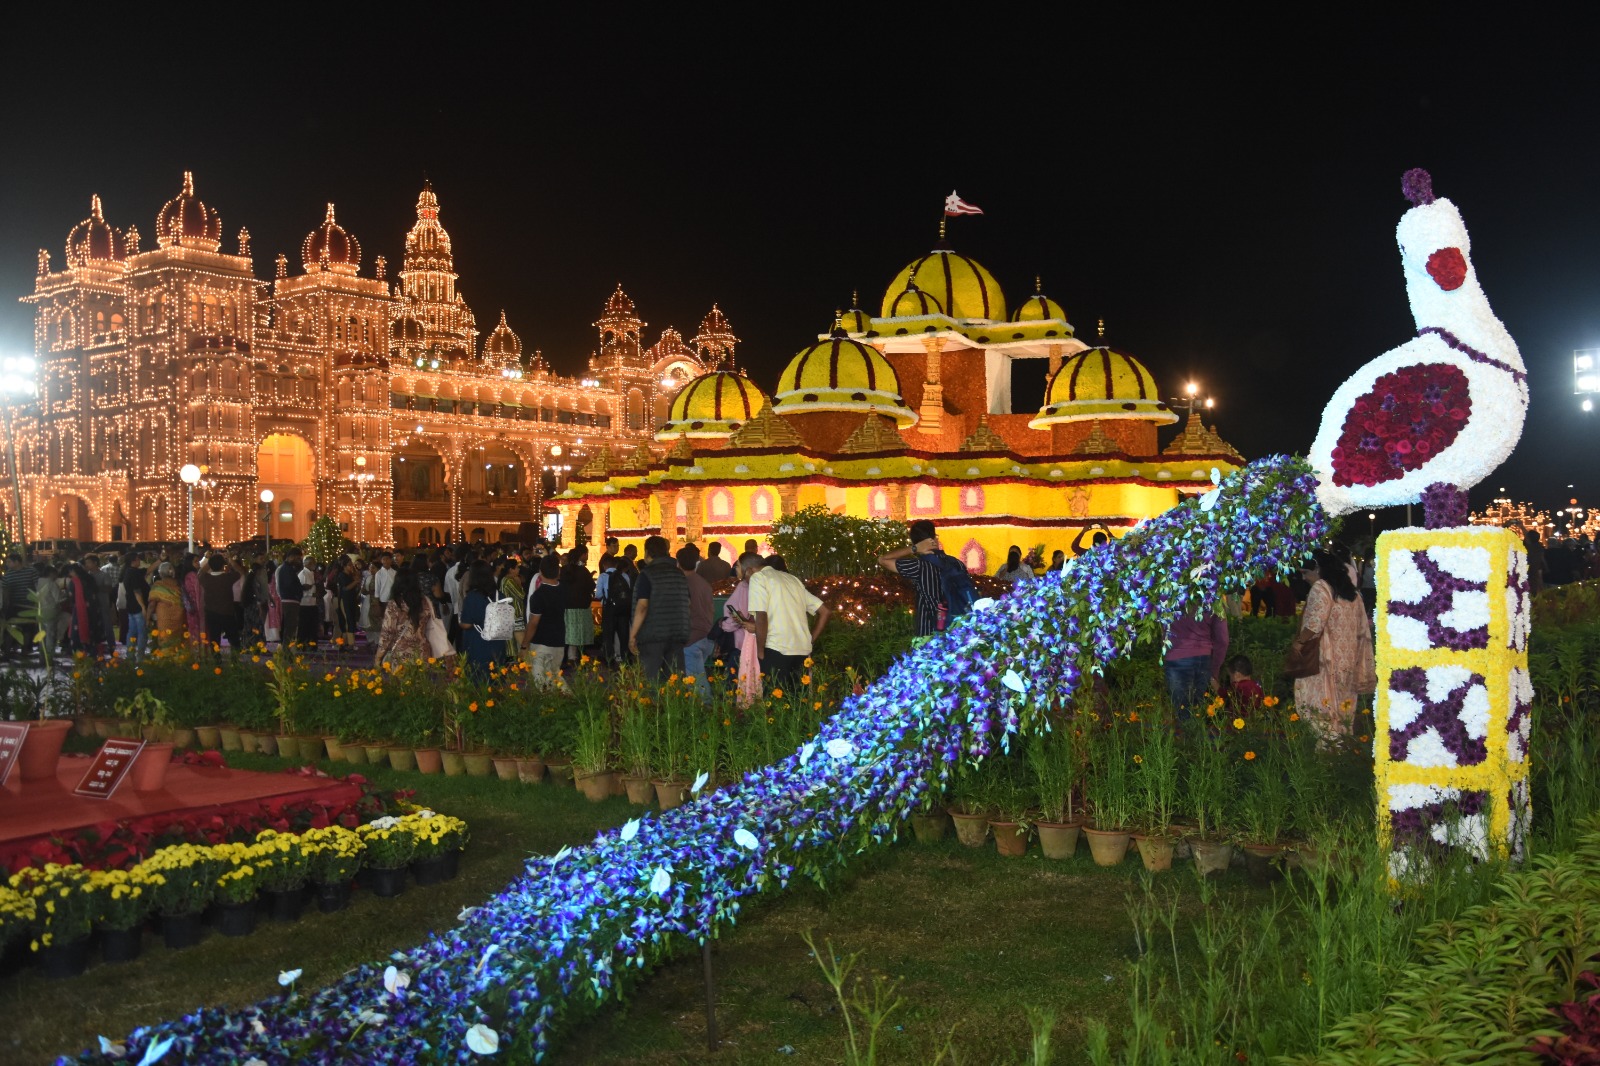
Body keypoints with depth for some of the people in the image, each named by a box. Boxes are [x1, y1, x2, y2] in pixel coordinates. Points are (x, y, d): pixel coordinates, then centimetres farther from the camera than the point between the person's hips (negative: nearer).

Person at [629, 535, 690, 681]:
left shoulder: (647, 574, -6)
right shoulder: (680, 574, 11)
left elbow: (642, 606, -14)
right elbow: (687, 604, 16)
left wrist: (632, 635, -11)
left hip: (652, 635, -5)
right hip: (678, 635, 5)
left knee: (649, 681, -3)